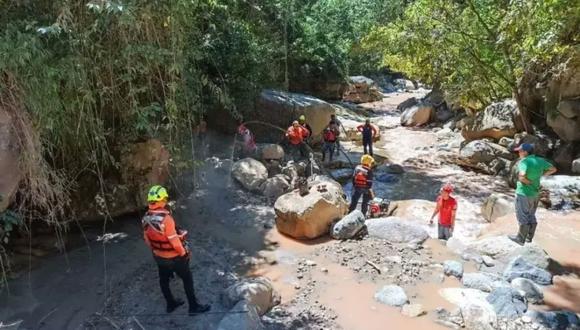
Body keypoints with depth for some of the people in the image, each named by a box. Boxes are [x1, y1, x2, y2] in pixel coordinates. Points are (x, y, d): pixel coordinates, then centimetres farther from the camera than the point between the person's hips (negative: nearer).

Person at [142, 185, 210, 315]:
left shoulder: (146, 218, -9)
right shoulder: (166, 218, -33)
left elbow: (147, 238, 4)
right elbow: (174, 240, -28)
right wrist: (184, 252, -11)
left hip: (159, 256, 7)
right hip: (174, 257, -7)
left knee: (164, 280, 24)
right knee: (187, 279, 12)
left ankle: (170, 304, 44)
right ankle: (194, 307, 24)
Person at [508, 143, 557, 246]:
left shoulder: (523, 162, -21)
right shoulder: (540, 160, 1)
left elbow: (521, 177, -35)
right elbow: (553, 169, 14)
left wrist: (529, 182, -14)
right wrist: (539, 176, 9)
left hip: (523, 194, -7)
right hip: (535, 194, 7)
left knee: (523, 217, 4)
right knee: (530, 216, 18)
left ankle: (520, 239, 15)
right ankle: (529, 237, 28)